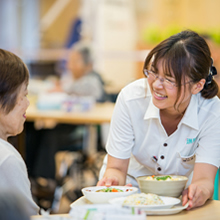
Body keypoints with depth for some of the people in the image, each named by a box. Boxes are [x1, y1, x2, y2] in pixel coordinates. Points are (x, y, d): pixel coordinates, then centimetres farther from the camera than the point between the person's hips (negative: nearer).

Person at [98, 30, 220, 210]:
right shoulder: (131, 98, -19)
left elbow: (204, 178, -25)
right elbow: (116, 167, -14)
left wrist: (200, 190, -49)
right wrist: (112, 178, -37)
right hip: (131, 190, -3)